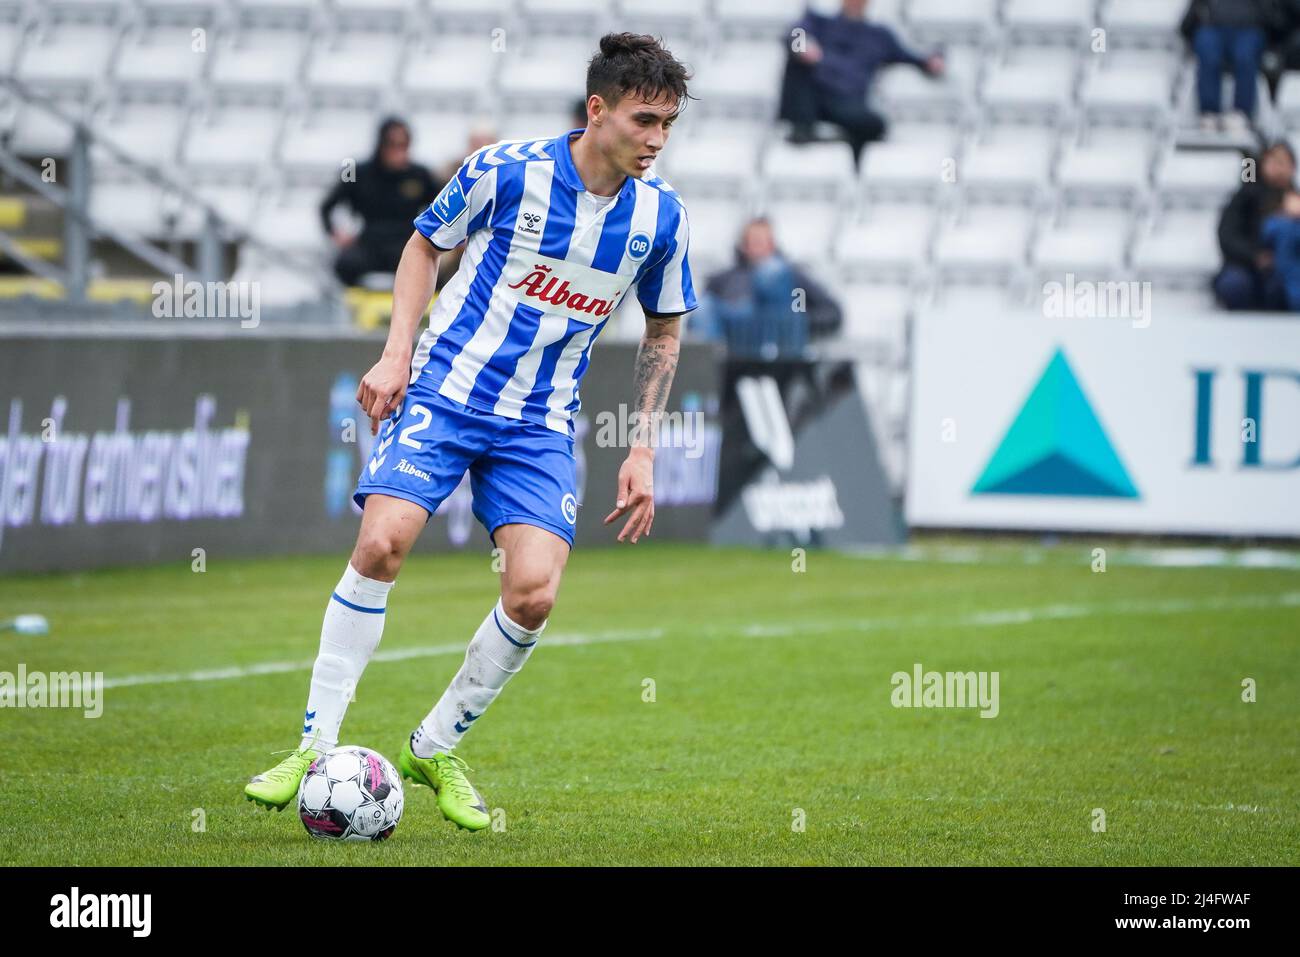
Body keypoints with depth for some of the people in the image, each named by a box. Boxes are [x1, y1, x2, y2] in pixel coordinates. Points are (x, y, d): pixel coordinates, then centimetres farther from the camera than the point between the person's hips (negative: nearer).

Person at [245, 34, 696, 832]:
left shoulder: (662, 217, -3)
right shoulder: (505, 169, -10)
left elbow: (663, 331, 12)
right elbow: (427, 245, 7)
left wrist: (643, 451, 8)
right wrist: (397, 354, -3)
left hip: (540, 423, 2)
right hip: (445, 387, -2)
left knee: (534, 594, -14)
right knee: (381, 545, -21)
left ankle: (437, 749, 9)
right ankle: (316, 749, -10)